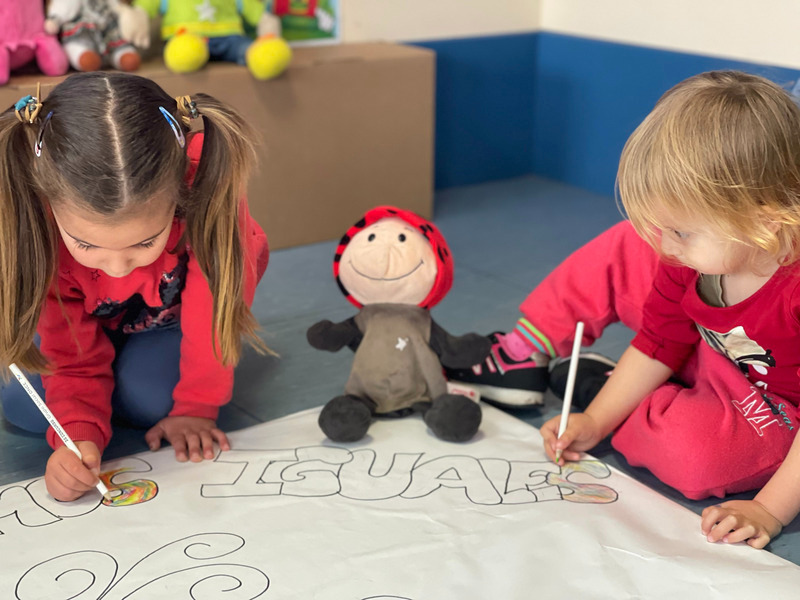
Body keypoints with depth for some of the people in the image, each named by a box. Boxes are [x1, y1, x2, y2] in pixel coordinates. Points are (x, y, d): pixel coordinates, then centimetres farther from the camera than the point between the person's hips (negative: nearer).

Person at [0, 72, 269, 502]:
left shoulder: (207, 191, -43)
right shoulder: (40, 217, -34)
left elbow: (211, 307, -28)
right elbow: (73, 354, -22)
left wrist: (196, 408, -21)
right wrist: (79, 434, -39)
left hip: (177, 306, -1)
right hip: (92, 319, 2)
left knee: (149, 397, -25)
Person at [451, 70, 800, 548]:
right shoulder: (686, 257, -18)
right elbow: (659, 344, -5)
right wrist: (594, 423, -9)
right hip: (711, 360, 5)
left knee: (692, 458, -37)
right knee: (628, 250, -8)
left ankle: (597, 382, -7)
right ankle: (519, 355, 2)